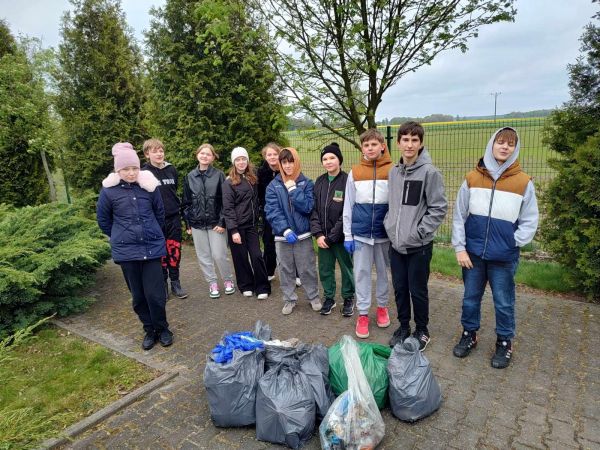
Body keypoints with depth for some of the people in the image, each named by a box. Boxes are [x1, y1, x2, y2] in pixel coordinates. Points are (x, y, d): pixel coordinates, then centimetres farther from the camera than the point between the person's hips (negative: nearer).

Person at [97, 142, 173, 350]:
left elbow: (160, 213, 10)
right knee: (138, 296, 10)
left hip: (152, 247, 0)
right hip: (126, 251, 1)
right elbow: (103, 220, 8)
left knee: (155, 294, -2)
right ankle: (150, 330, 30)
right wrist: (120, 237, 14)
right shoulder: (109, 190, -6)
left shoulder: (149, 186, -5)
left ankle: (162, 328, 22)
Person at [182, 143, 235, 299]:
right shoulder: (190, 177, 5)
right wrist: (187, 223, 7)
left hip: (215, 222, -3)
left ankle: (228, 280, 20)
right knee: (203, 256, 9)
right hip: (197, 223, 3)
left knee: (219, 255, -3)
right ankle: (212, 283, 24)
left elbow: (225, 201, -5)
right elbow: (186, 202, 10)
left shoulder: (219, 175, -3)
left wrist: (222, 222, -11)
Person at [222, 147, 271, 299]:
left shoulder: (252, 179, 8)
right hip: (237, 226, -4)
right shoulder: (229, 182, -8)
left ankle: (262, 287, 9)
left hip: (251, 225, 4)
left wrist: (257, 220, 9)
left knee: (257, 255, 0)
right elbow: (227, 208, -12)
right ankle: (246, 286, 21)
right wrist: (233, 230, -17)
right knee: (241, 257, 6)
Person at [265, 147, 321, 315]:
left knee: (307, 269, 8)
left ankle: (314, 297, 26)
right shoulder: (273, 186, 0)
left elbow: (308, 207, -12)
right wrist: (285, 230, -19)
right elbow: (272, 212, -8)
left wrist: (293, 189, -15)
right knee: (286, 269, 12)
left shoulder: (306, 183, 0)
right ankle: (289, 299, 26)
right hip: (282, 235, 1)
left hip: (303, 234, -1)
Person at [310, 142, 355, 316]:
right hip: (323, 237, 4)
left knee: (347, 268, 10)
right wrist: (318, 234, -9)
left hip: (341, 236, -4)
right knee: (325, 269, 13)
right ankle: (329, 298, 32)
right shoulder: (319, 182, 5)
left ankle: (348, 298, 30)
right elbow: (314, 209, 3)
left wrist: (331, 236, -14)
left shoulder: (347, 181, -10)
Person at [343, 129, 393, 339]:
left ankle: (382, 306, 32)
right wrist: (347, 235, 2)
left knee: (383, 271, 13)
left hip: (385, 232, 0)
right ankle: (363, 313, 16)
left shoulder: (392, 171, -3)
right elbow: (348, 205, 4)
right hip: (360, 233, 1)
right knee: (361, 273, 6)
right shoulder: (354, 172, 2)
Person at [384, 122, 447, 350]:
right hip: (395, 244, 5)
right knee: (399, 289, 15)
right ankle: (403, 326, 34)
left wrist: (417, 233, -15)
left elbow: (439, 209, -13)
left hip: (419, 246, -5)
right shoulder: (393, 171, 6)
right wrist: (389, 226, 5)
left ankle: (421, 331, 28)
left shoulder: (429, 171, -12)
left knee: (418, 291, 8)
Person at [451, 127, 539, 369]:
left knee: (503, 302, 11)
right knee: (470, 298, 15)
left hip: (504, 256, -1)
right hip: (472, 252, 2)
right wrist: (460, 247, -3)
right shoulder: (472, 178, 0)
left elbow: (530, 221, 1)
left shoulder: (524, 182, -5)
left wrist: (512, 243, -8)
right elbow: (459, 216, 2)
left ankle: (504, 342, 32)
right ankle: (469, 334, 35)